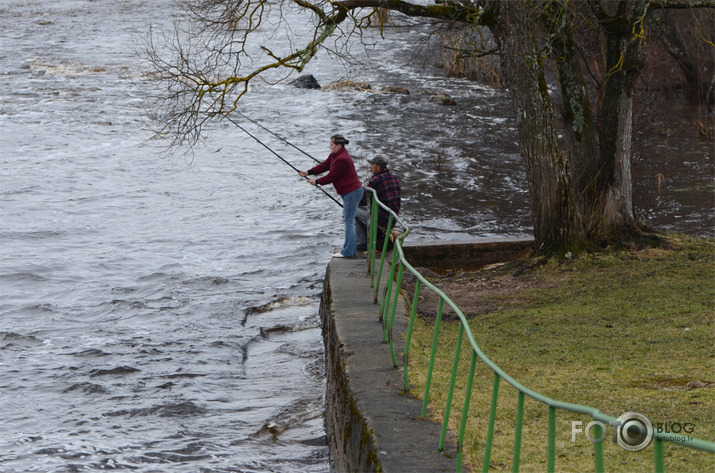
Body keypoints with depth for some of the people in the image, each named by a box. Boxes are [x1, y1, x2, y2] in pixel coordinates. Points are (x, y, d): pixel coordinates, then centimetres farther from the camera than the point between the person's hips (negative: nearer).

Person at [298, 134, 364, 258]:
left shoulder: (341, 160, -24)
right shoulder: (335, 155, 10)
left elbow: (332, 177, -19)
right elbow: (324, 166, 11)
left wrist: (316, 182, -7)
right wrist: (308, 172, 0)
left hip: (351, 192, -11)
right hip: (350, 192, 11)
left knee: (349, 221, -8)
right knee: (349, 220, 14)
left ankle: (348, 251, -7)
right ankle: (352, 249, 20)